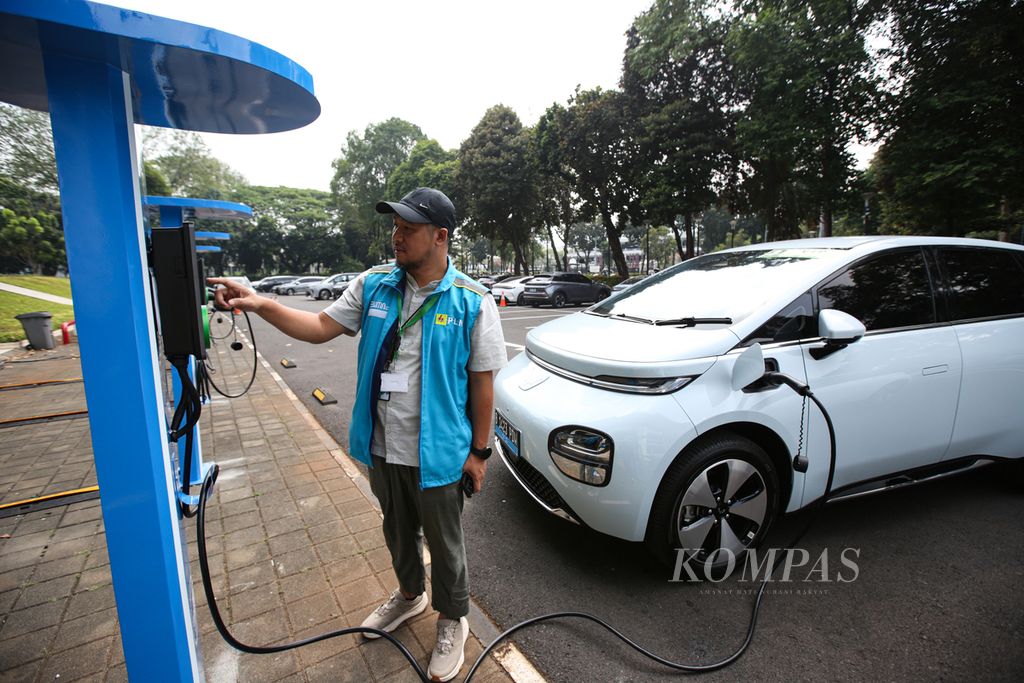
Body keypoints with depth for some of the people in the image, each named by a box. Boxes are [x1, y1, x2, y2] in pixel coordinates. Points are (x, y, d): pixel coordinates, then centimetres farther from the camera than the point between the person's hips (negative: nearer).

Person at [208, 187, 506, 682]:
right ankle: (410, 594, 54)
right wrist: (262, 305, -13)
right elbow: (320, 327, 1)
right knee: (398, 531, 26)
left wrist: (479, 451, -9)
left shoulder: (472, 302, -15)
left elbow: (482, 382, -11)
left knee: (443, 542, 15)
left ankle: (452, 621, 41)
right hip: (382, 448, 5)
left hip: (436, 453, -5)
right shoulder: (374, 285, -1)